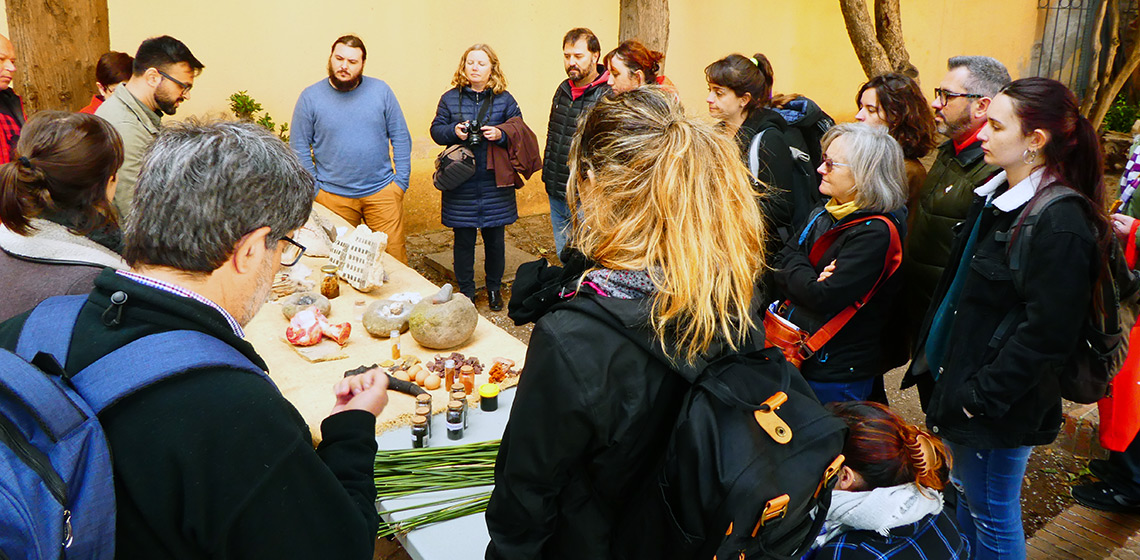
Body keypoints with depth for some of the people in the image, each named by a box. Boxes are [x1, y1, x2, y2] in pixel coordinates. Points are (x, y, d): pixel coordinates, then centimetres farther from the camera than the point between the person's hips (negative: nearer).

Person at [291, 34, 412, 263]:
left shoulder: (381, 91, 2)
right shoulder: (310, 97, 1)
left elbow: (400, 138, 5)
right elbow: (299, 148, 4)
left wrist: (401, 181, 0)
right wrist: (313, 190, -1)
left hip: (382, 192, 0)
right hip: (334, 197, 0)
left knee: (394, 257, 1)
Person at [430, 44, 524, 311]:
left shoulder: (504, 99, 2)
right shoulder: (450, 98, 3)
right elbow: (436, 130, 6)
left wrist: (500, 134, -17)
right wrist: (454, 131, -14)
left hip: (495, 183, 0)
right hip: (461, 184, 0)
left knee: (495, 239, 10)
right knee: (463, 240, 6)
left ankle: (494, 288, 28)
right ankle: (465, 292, 21)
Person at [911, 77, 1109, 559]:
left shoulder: (1061, 223, -22)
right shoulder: (997, 196, 7)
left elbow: (1044, 334, -22)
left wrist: (980, 396, -18)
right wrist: (937, 358, 10)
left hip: (997, 407, -8)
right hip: (959, 383, 9)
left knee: (992, 517, 9)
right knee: (965, 501, 24)